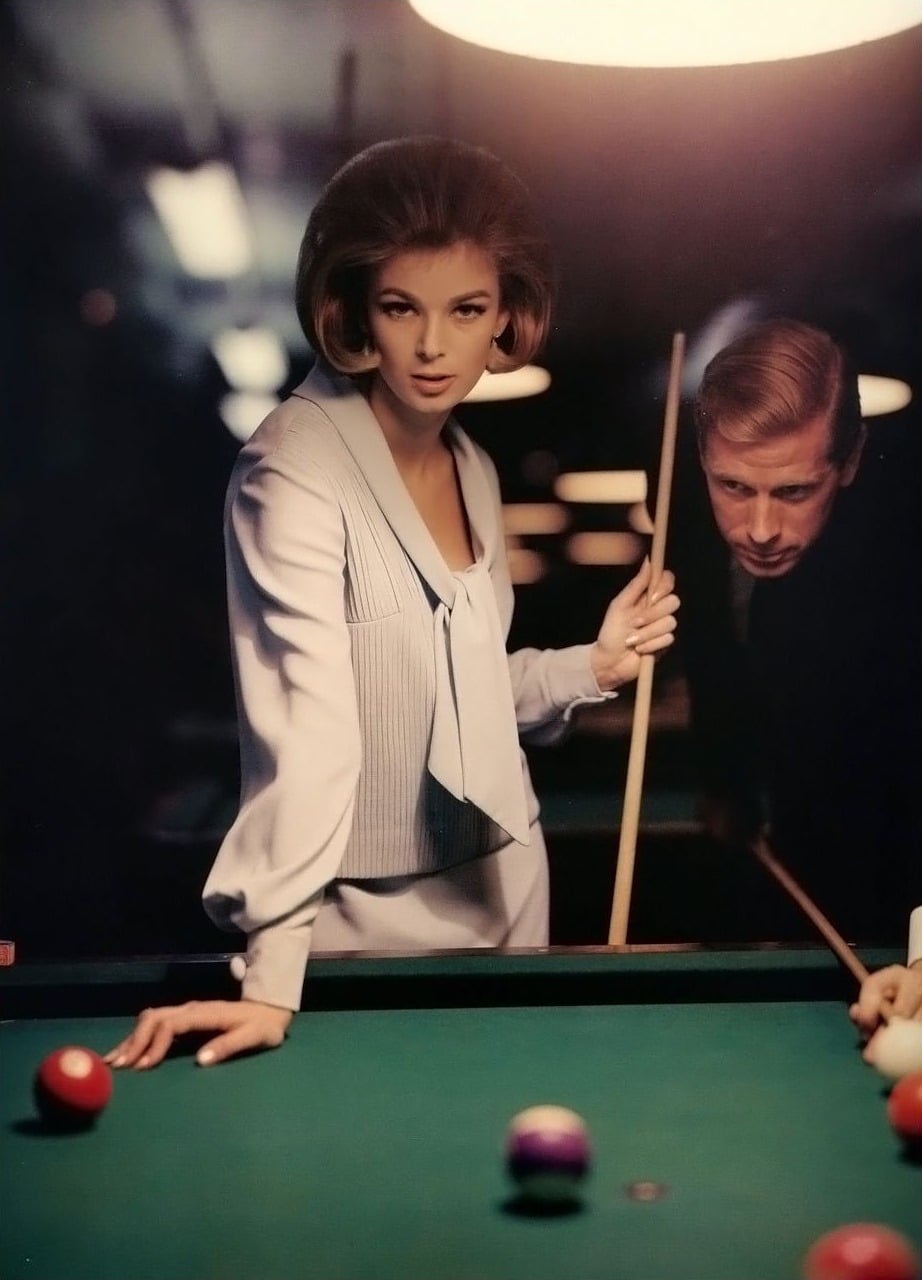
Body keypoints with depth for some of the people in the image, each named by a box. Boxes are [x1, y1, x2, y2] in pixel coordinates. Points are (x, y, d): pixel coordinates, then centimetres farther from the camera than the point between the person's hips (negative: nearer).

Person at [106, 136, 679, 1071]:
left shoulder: (475, 469, 3)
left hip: (501, 884, 7)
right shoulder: (293, 469, -20)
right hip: (362, 913, -7)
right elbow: (308, 727, -31)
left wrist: (593, 666, -2)